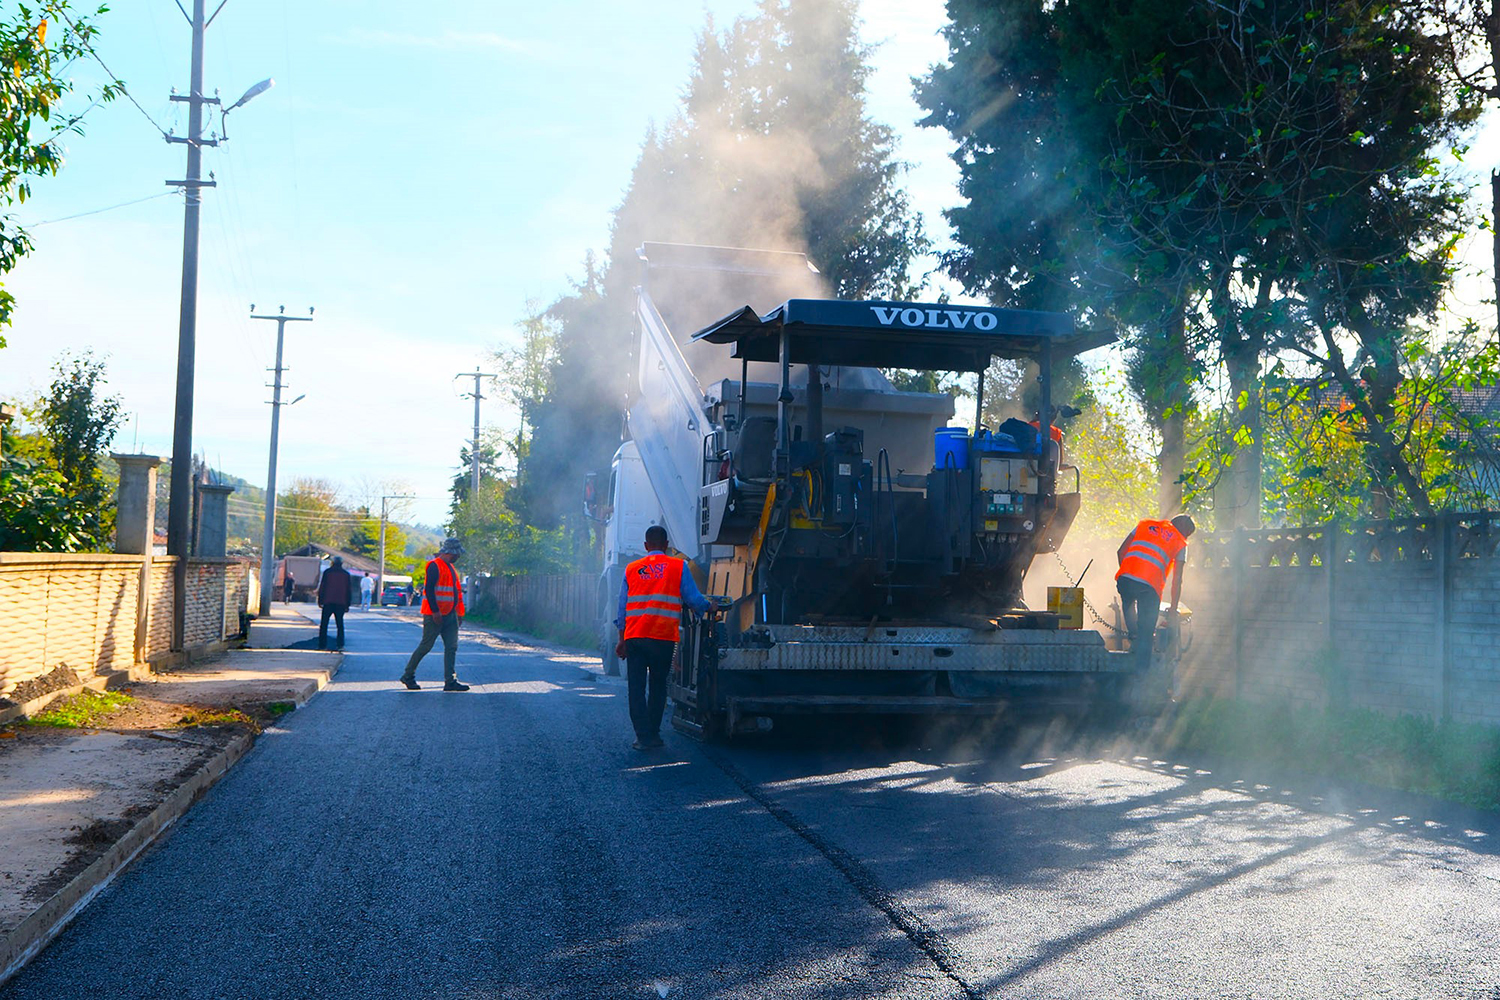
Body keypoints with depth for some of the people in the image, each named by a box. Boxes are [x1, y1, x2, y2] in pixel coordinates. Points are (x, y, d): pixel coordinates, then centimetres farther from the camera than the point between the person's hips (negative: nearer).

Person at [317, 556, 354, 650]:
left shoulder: (327, 572, 1)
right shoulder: (346, 574, 7)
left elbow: (322, 587, -2)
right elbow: (349, 590, 8)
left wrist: (320, 601, 3)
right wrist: (347, 605, 13)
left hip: (328, 602, -2)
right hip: (341, 603, 2)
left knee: (324, 624, 3)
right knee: (340, 624, 7)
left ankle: (322, 645, -1)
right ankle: (340, 644, -1)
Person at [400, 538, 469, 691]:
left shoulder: (450, 568, 19)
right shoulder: (434, 565, -11)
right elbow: (429, 589, -18)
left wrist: (458, 613, 19)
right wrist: (435, 611, -23)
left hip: (449, 615, 9)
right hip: (435, 614, -9)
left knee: (451, 647, 1)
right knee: (426, 646, -3)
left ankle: (450, 681, 1)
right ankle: (408, 675, 10)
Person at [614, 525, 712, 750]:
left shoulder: (631, 569, 11)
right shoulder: (679, 566, 3)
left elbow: (622, 608, 11)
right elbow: (694, 599, 1)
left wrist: (622, 640, 17)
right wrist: (709, 607, 22)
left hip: (634, 637, 1)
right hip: (663, 638, -1)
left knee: (636, 687, 5)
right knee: (658, 687, 12)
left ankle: (643, 737, 0)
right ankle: (653, 734, 16)